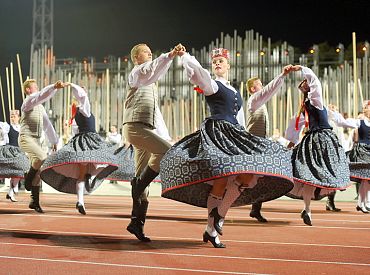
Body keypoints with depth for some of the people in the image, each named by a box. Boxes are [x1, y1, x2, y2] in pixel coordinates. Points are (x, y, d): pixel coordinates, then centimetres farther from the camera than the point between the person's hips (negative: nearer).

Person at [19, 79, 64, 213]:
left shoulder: (40, 107, 21)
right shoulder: (27, 102, -5)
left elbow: (47, 125, 28)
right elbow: (42, 95, -26)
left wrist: (54, 141, 30)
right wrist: (55, 87, -36)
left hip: (36, 140, 8)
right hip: (26, 138, -8)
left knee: (38, 171, 4)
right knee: (42, 157, -31)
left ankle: (35, 202, 9)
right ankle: (28, 179, -5)